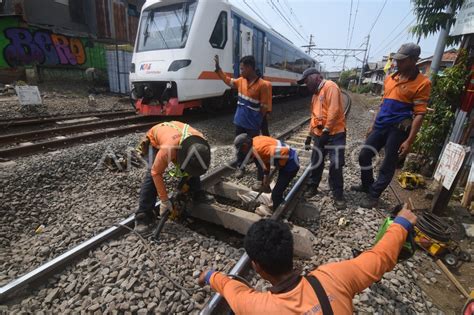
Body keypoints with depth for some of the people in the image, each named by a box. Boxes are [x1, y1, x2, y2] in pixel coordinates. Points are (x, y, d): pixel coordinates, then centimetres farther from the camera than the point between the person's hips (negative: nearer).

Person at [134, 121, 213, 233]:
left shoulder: (200, 142, -30)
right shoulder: (168, 149, -46)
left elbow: (193, 165, -8)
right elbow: (156, 173, -32)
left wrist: (185, 184, -4)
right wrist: (164, 200, -27)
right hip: (155, 139, -5)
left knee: (192, 170, -3)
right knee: (151, 175, -20)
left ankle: (198, 194, 16)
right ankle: (143, 216, -15)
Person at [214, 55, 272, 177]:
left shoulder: (262, 85, -17)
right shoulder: (241, 81, 2)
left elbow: (264, 108, -13)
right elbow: (228, 81, 20)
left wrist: (257, 121, -6)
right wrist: (218, 68, 15)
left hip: (252, 125, -6)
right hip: (239, 122, 6)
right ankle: (240, 167, 33)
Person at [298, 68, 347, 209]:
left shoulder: (330, 86, -9)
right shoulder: (316, 93, 18)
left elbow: (334, 110, -20)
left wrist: (326, 130, -22)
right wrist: (310, 134, 20)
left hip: (335, 133, -8)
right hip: (319, 134, 8)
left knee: (336, 165, -5)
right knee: (316, 162, 11)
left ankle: (338, 195, 8)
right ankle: (312, 187, 27)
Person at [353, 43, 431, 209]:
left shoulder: (422, 83, -8)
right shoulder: (390, 78, 12)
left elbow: (419, 114, -11)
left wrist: (409, 140, -17)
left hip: (399, 129, -6)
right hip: (381, 126, 7)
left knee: (387, 166, 3)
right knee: (364, 156, 10)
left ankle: (374, 195, 17)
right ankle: (367, 185, 30)